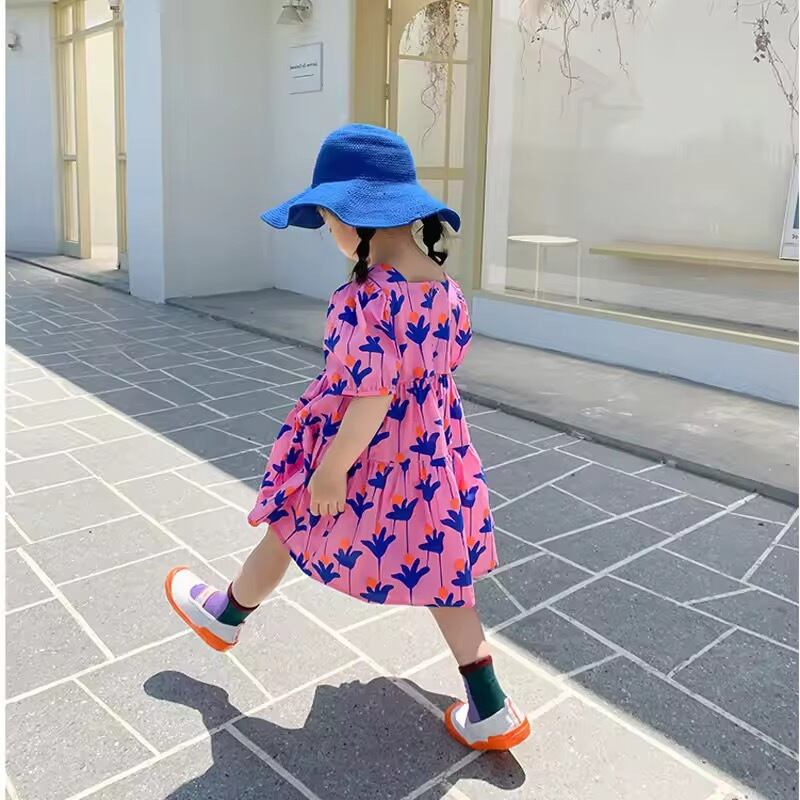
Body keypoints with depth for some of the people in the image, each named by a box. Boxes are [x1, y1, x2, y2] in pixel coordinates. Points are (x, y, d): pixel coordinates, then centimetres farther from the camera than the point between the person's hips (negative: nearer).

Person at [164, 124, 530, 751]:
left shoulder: (370, 297, -27)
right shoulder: (443, 284, -1)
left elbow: (372, 397, -28)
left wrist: (333, 465, -17)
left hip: (370, 460, -7)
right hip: (434, 458, 7)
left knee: (288, 528, 19)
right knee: (437, 569, 16)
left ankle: (226, 615, 47)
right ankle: (489, 712, 21)